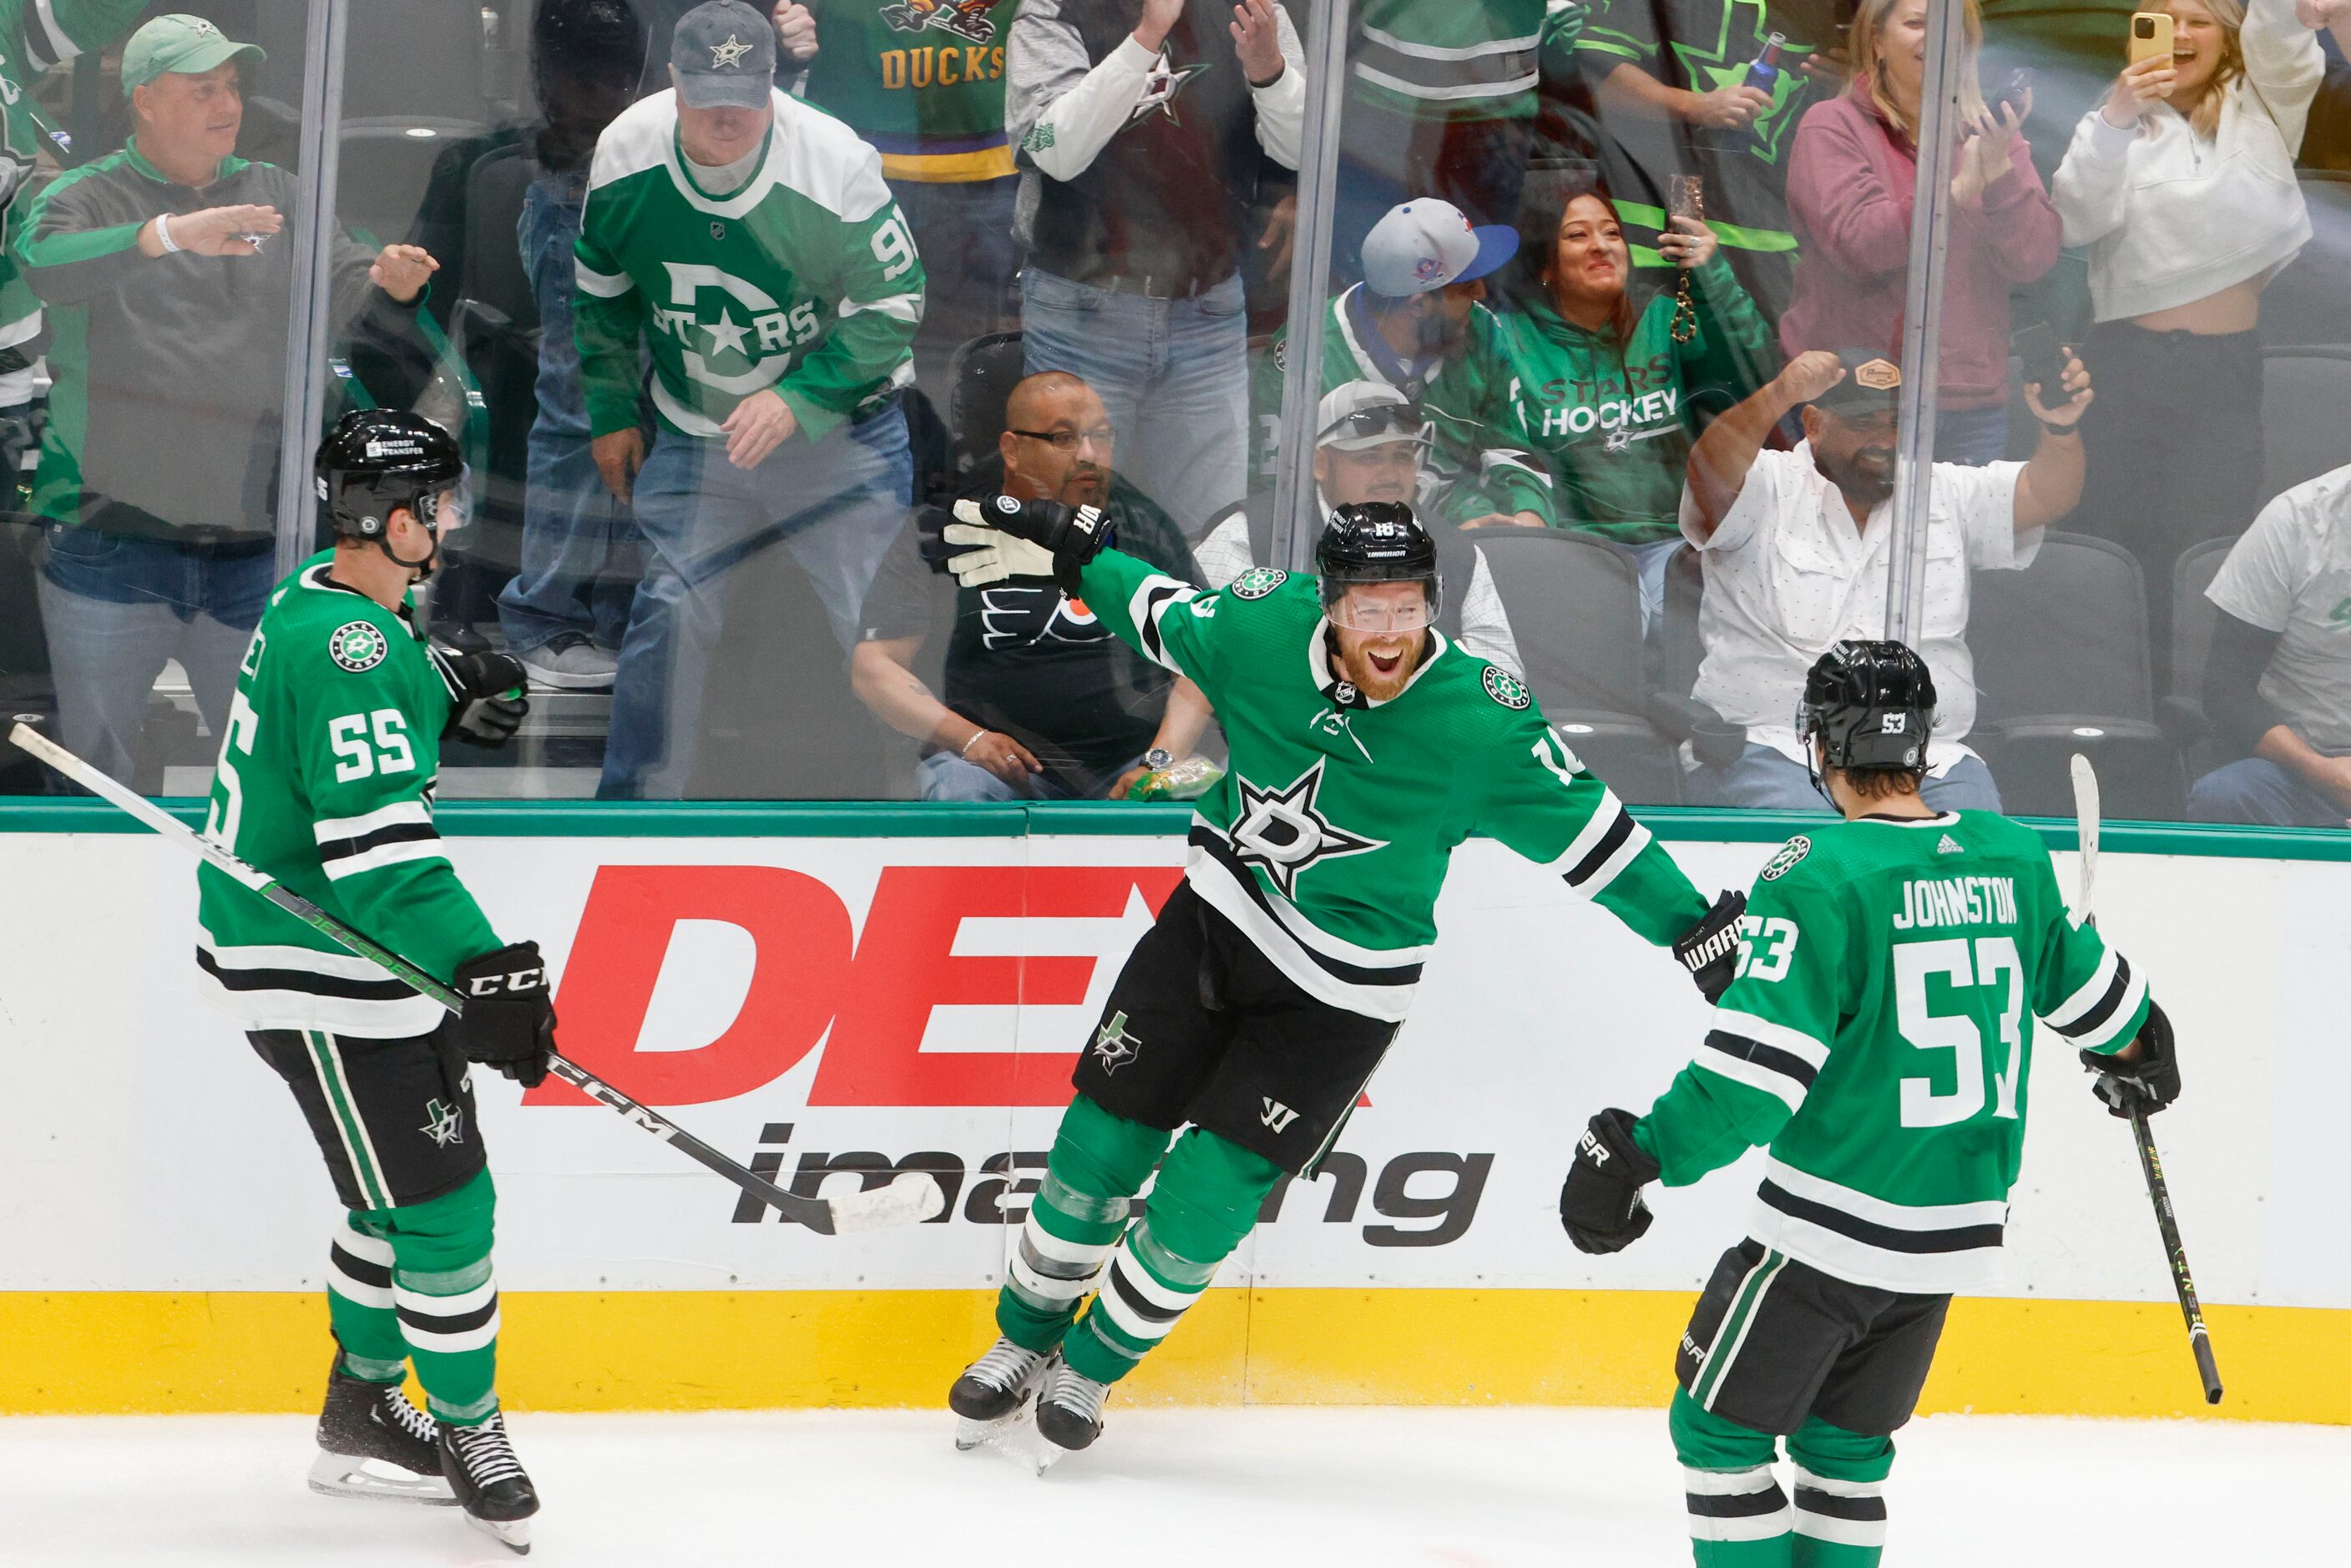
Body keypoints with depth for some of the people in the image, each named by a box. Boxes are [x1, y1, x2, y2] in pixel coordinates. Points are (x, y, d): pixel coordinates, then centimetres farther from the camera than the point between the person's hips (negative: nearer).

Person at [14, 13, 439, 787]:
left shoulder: (274, 194, 12)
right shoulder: (86, 196, -1)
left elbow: (352, 289, 7)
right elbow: (40, 261, -22)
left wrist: (393, 284, -18)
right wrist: (168, 234, -37)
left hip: (250, 545, 3)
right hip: (112, 544, -3)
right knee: (94, 768, 4)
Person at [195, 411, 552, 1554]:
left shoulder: (320, 600, 6)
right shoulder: (352, 647, -25)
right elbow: (377, 838, -33)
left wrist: (449, 697, 12)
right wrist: (482, 968, -38)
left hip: (321, 945, 11)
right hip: (315, 976, -11)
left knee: (408, 1186, 20)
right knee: (443, 1198, -4)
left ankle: (363, 1405, 32)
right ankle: (469, 1431, 8)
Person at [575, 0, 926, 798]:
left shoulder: (835, 164, -24)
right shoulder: (625, 154, -12)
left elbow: (894, 305, -17)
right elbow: (602, 290, 6)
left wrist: (796, 402, -26)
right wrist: (611, 411, 8)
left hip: (838, 425, -2)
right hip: (693, 434, 2)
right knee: (669, 615, -2)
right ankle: (632, 813, 11)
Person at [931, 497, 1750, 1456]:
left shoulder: (1484, 724, -23)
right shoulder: (1262, 626, -15)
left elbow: (1586, 831, -14)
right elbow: (1165, 617, 7)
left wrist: (1691, 929, -16)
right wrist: (1068, 551, 7)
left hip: (1336, 997, -3)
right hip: (1216, 917, 3)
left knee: (1206, 1197, -5)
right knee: (1102, 1142, 4)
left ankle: (1095, 1364, 22)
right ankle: (1026, 1340, 29)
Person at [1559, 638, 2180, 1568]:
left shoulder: (1821, 875, -16)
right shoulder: (2013, 857, 3)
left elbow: (1756, 1069, -21)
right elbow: (2085, 984, 21)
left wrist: (1639, 1153, -16)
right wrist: (2137, 1049, 43)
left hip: (1832, 1226, -7)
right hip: (1959, 1232, 7)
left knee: (1720, 1426, 6)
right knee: (1846, 1445, 18)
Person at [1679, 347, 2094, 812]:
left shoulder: (1946, 496, 19)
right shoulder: (1770, 490, 5)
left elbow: (2045, 495, 8)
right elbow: (1711, 474, -17)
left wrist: (2060, 427, -15)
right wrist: (1779, 396, -34)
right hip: (1782, 750, -3)